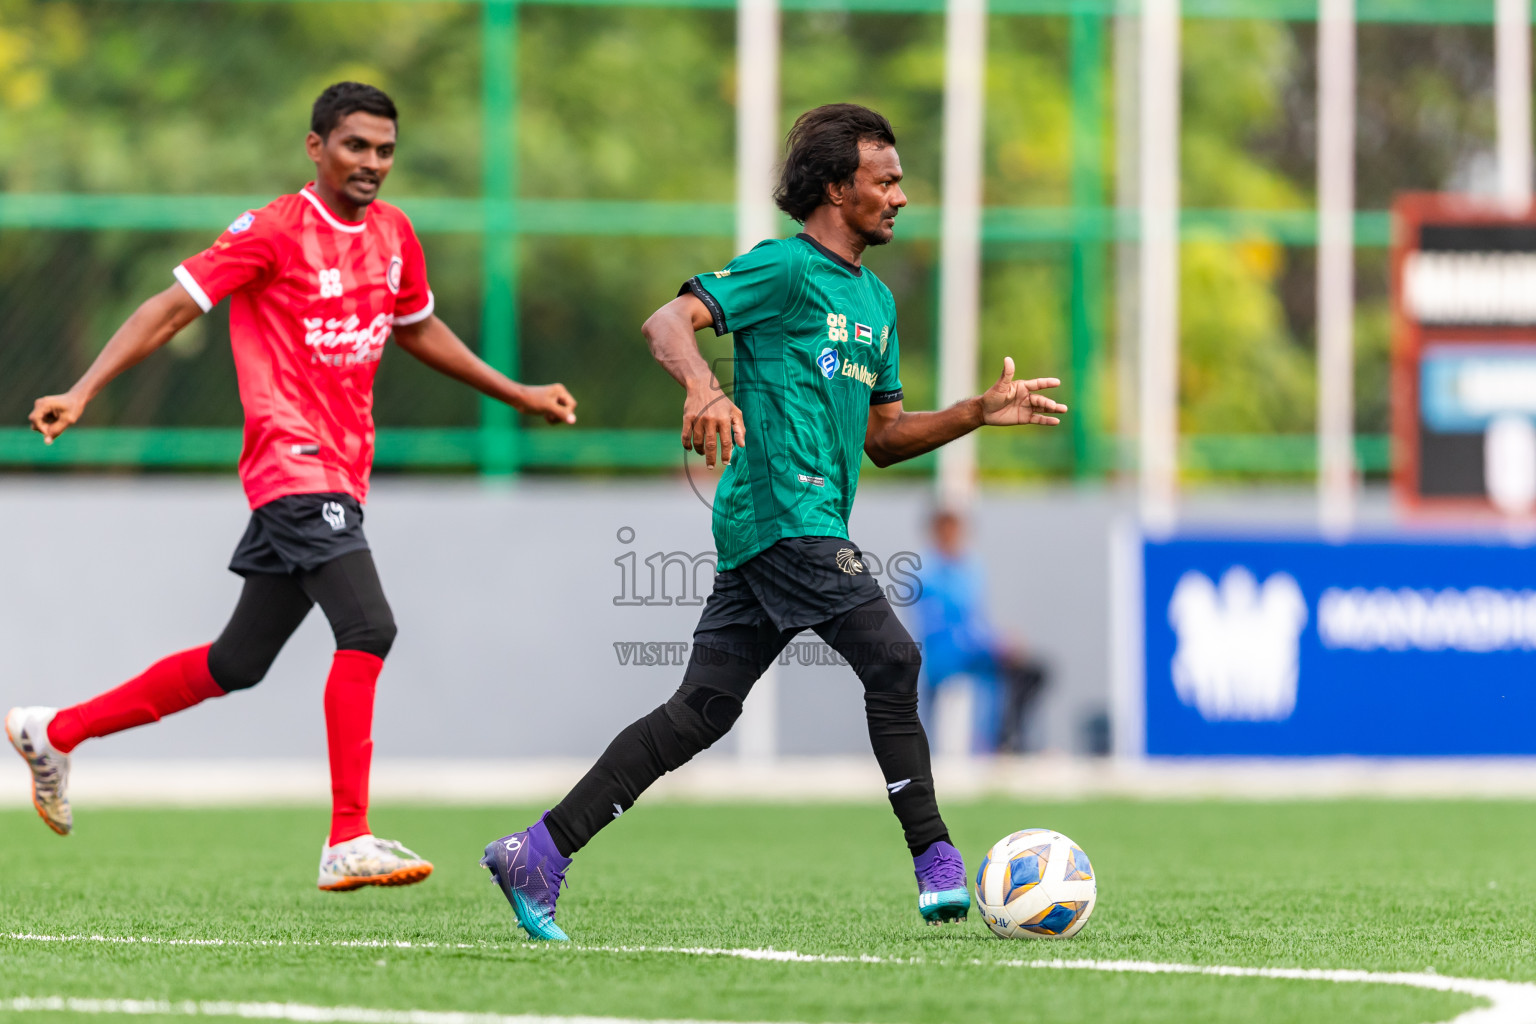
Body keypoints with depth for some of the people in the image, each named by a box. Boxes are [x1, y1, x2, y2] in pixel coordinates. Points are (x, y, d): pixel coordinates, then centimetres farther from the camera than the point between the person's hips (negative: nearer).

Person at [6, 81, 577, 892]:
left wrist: (517, 395, 33)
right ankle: (348, 842, -22)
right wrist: (83, 391, -20)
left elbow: (417, 331, 31)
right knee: (367, 629, -22)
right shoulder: (273, 232, -8)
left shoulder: (392, 234, 14)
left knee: (237, 664, 12)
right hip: (293, 464, -8)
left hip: (341, 475, 8)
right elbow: (174, 307, -11)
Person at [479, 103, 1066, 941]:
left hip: (814, 521, 9)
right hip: (783, 510, -9)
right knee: (891, 659, -14)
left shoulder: (875, 299, 23)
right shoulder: (785, 268, -4)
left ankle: (538, 855, 5)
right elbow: (668, 322, -15)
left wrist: (980, 413, 15)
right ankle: (937, 866, -10)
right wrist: (703, 388, -35)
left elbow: (882, 438, 27)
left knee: (699, 713, 5)